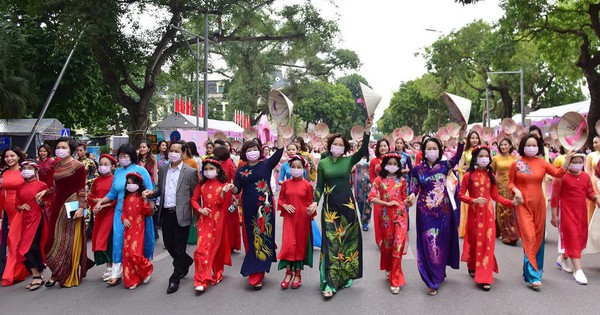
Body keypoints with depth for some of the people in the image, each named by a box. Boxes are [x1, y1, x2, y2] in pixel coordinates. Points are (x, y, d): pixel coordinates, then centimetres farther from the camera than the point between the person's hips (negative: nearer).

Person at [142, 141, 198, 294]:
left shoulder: (190, 172, -5)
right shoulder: (162, 169, 9)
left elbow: (195, 195, -3)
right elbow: (160, 188, 18)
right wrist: (152, 192, -6)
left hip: (181, 215, -5)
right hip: (166, 213, 5)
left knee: (179, 248, 4)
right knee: (168, 244, 14)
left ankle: (174, 279, 17)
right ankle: (186, 261, 42)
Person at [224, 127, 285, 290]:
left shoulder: (266, 164, 2)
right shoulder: (241, 170, 8)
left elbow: (279, 151, -8)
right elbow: (237, 191, 7)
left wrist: (280, 133, -14)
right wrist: (231, 187, -15)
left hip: (265, 207, -2)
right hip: (249, 208, 2)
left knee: (262, 237, -1)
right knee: (251, 239, 7)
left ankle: (256, 275, 6)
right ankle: (255, 274, 21)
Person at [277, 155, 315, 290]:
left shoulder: (307, 185, -3)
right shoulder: (286, 184, 3)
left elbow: (310, 203, 1)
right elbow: (280, 199, 10)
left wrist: (310, 211, -18)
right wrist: (285, 206, -9)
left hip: (302, 219, -1)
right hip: (289, 218, 1)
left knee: (300, 245, 8)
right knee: (288, 244, -8)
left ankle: (298, 273, 23)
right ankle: (289, 272, 10)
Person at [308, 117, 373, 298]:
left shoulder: (349, 161, 1)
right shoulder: (322, 163, 1)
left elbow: (363, 150, -14)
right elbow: (319, 186, 2)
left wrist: (367, 130, -24)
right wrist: (315, 202, -13)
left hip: (347, 204, 1)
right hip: (330, 206, -1)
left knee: (347, 239, 8)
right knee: (330, 242, -4)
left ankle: (345, 276, 24)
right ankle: (329, 283, -2)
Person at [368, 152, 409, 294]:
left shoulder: (401, 180, 6)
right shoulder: (379, 179, 1)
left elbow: (404, 198, 15)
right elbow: (371, 197, -7)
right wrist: (388, 203, -13)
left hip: (400, 215, 0)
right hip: (386, 215, 0)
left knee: (398, 246, -6)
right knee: (387, 244, 13)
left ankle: (395, 280, 2)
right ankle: (389, 269, 39)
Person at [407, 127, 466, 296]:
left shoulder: (444, 165, -1)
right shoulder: (417, 168, -1)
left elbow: (457, 157, -16)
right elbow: (414, 187, 2)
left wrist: (461, 139, -30)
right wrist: (412, 196, -20)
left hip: (443, 209, 2)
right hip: (425, 211, -1)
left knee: (442, 241, 11)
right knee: (429, 243, -3)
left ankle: (439, 274, 30)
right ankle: (432, 280, 4)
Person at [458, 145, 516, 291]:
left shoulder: (490, 175, 5)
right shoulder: (469, 175, -6)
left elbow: (495, 196, 7)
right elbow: (461, 195, -7)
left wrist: (511, 202, -4)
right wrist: (474, 200, -21)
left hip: (488, 212, 3)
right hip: (474, 212, -3)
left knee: (487, 242, -2)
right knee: (475, 241, 9)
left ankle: (485, 277, 2)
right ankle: (472, 267, 35)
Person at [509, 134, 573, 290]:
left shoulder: (542, 163, 4)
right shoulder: (516, 164, 0)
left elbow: (559, 173, -8)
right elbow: (511, 182, 6)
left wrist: (568, 159, -19)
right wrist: (516, 190, -13)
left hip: (538, 204, 3)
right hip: (523, 204, -3)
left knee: (538, 239, 10)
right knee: (529, 237, -11)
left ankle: (529, 270, 28)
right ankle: (533, 276, -9)